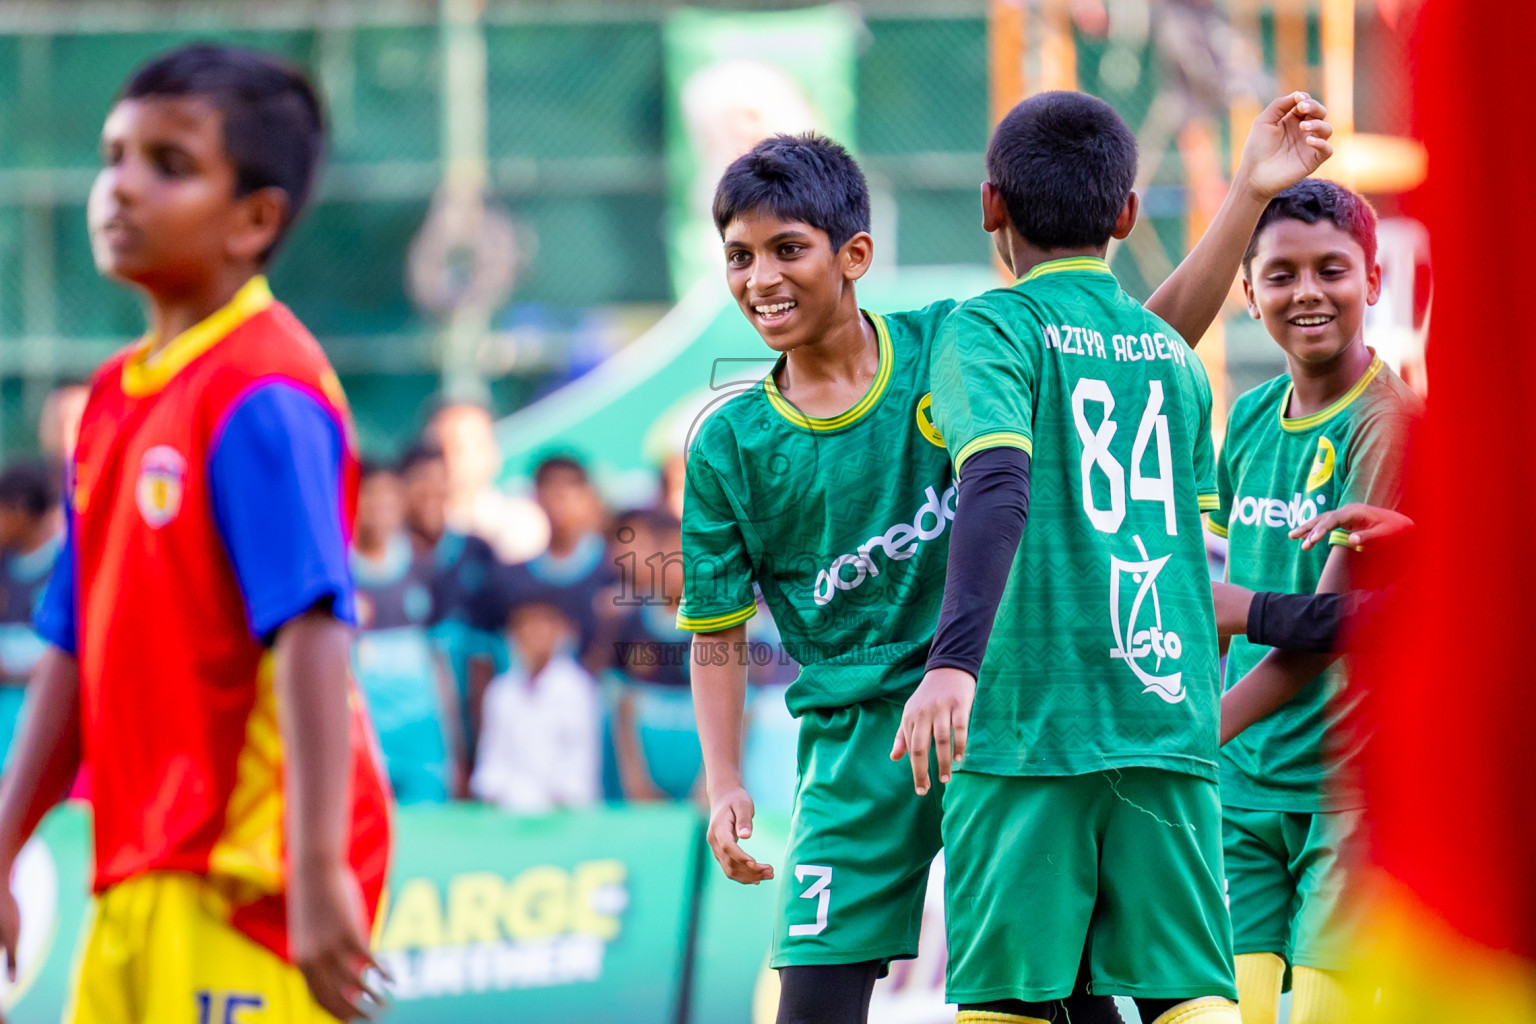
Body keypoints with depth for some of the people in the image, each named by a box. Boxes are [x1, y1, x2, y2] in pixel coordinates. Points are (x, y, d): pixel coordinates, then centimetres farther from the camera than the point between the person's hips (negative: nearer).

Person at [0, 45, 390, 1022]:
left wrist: (318, 871, -27)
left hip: (247, 881, -9)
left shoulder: (262, 394, -12)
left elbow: (311, 638, -20)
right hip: (138, 882, 9)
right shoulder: (118, 395, 14)